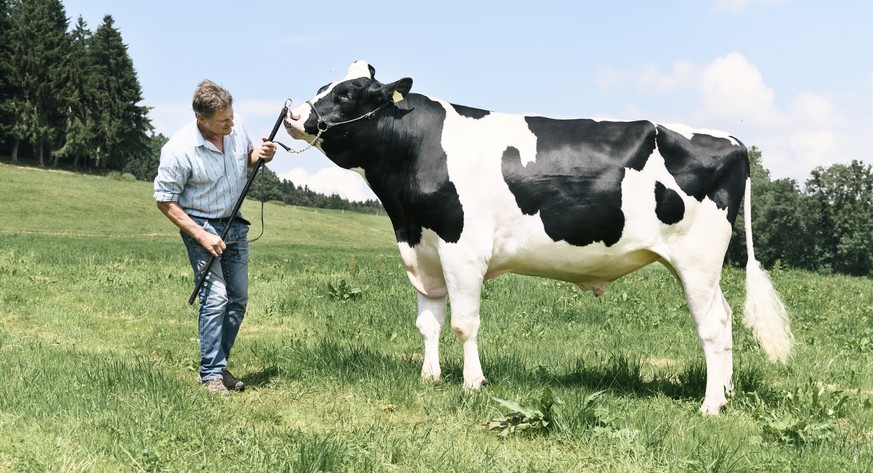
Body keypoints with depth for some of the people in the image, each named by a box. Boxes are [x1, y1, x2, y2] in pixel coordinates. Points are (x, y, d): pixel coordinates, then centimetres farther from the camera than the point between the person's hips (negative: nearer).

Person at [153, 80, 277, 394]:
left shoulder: (237, 127, -8)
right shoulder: (179, 150, -23)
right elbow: (165, 201, -15)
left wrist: (261, 155, -10)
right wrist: (201, 236, -20)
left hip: (235, 224, 6)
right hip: (201, 226, -6)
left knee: (239, 298, 9)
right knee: (215, 297, -13)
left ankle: (219, 365, 22)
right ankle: (211, 374, -4)